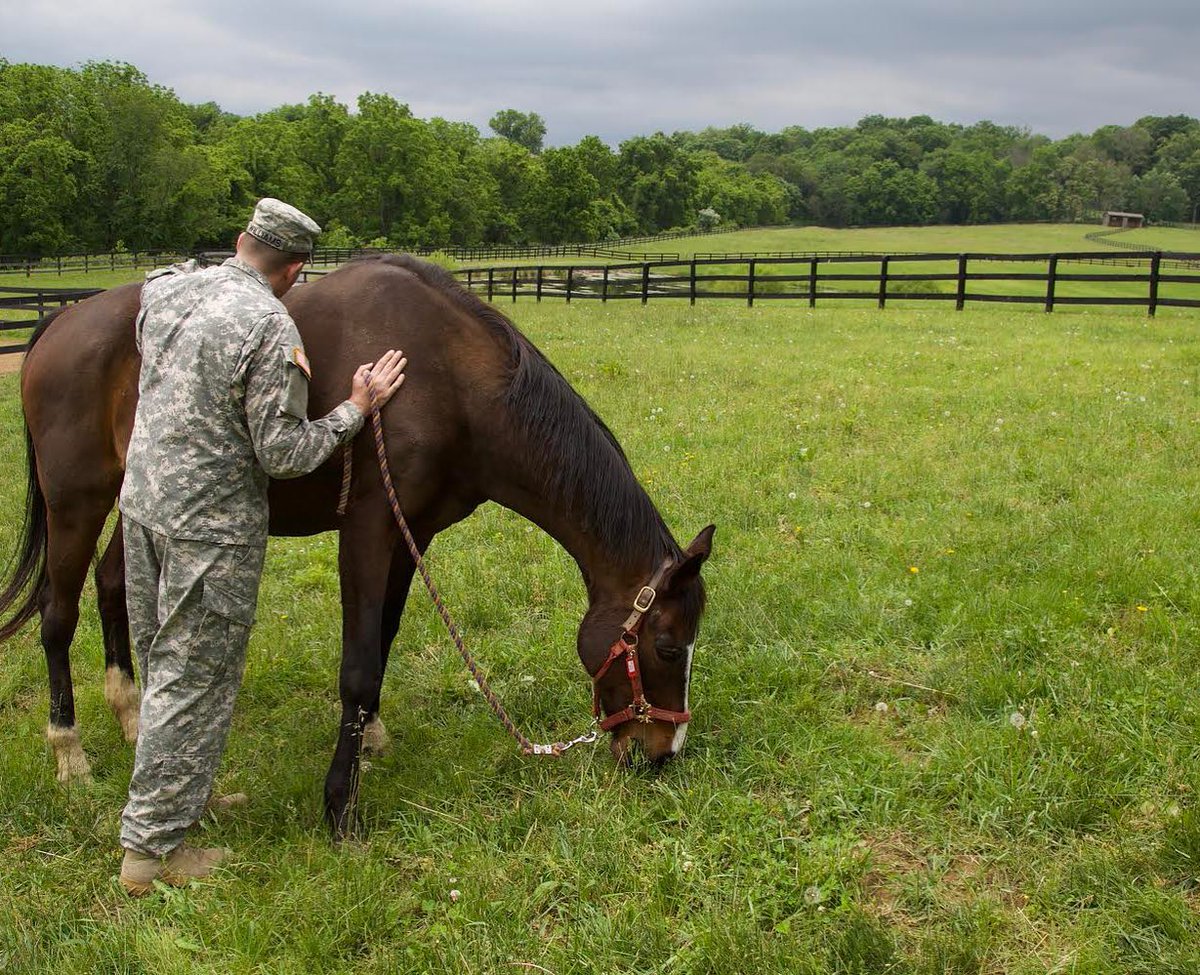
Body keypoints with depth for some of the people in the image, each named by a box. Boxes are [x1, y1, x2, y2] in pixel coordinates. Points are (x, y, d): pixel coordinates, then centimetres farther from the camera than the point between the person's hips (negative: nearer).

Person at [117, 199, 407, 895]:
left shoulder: (166, 291, 3)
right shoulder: (271, 327, -19)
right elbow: (284, 455, -18)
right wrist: (357, 407, -7)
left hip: (143, 501, 8)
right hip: (212, 525, -8)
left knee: (164, 666, 21)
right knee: (194, 681, 3)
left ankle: (179, 786, 39)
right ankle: (153, 845, 11)